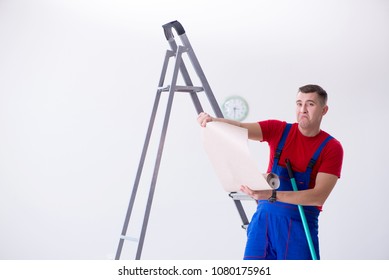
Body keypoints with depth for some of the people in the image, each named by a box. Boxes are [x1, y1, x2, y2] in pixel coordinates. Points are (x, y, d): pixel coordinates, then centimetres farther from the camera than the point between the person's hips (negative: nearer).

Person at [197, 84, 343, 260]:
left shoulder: (331, 147, -4)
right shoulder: (279, 130, 5)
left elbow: (319, 196, -15)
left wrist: (273, 195, -27)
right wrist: (213, 121, -31)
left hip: (300, 223, -2)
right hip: (264, 217, 2)